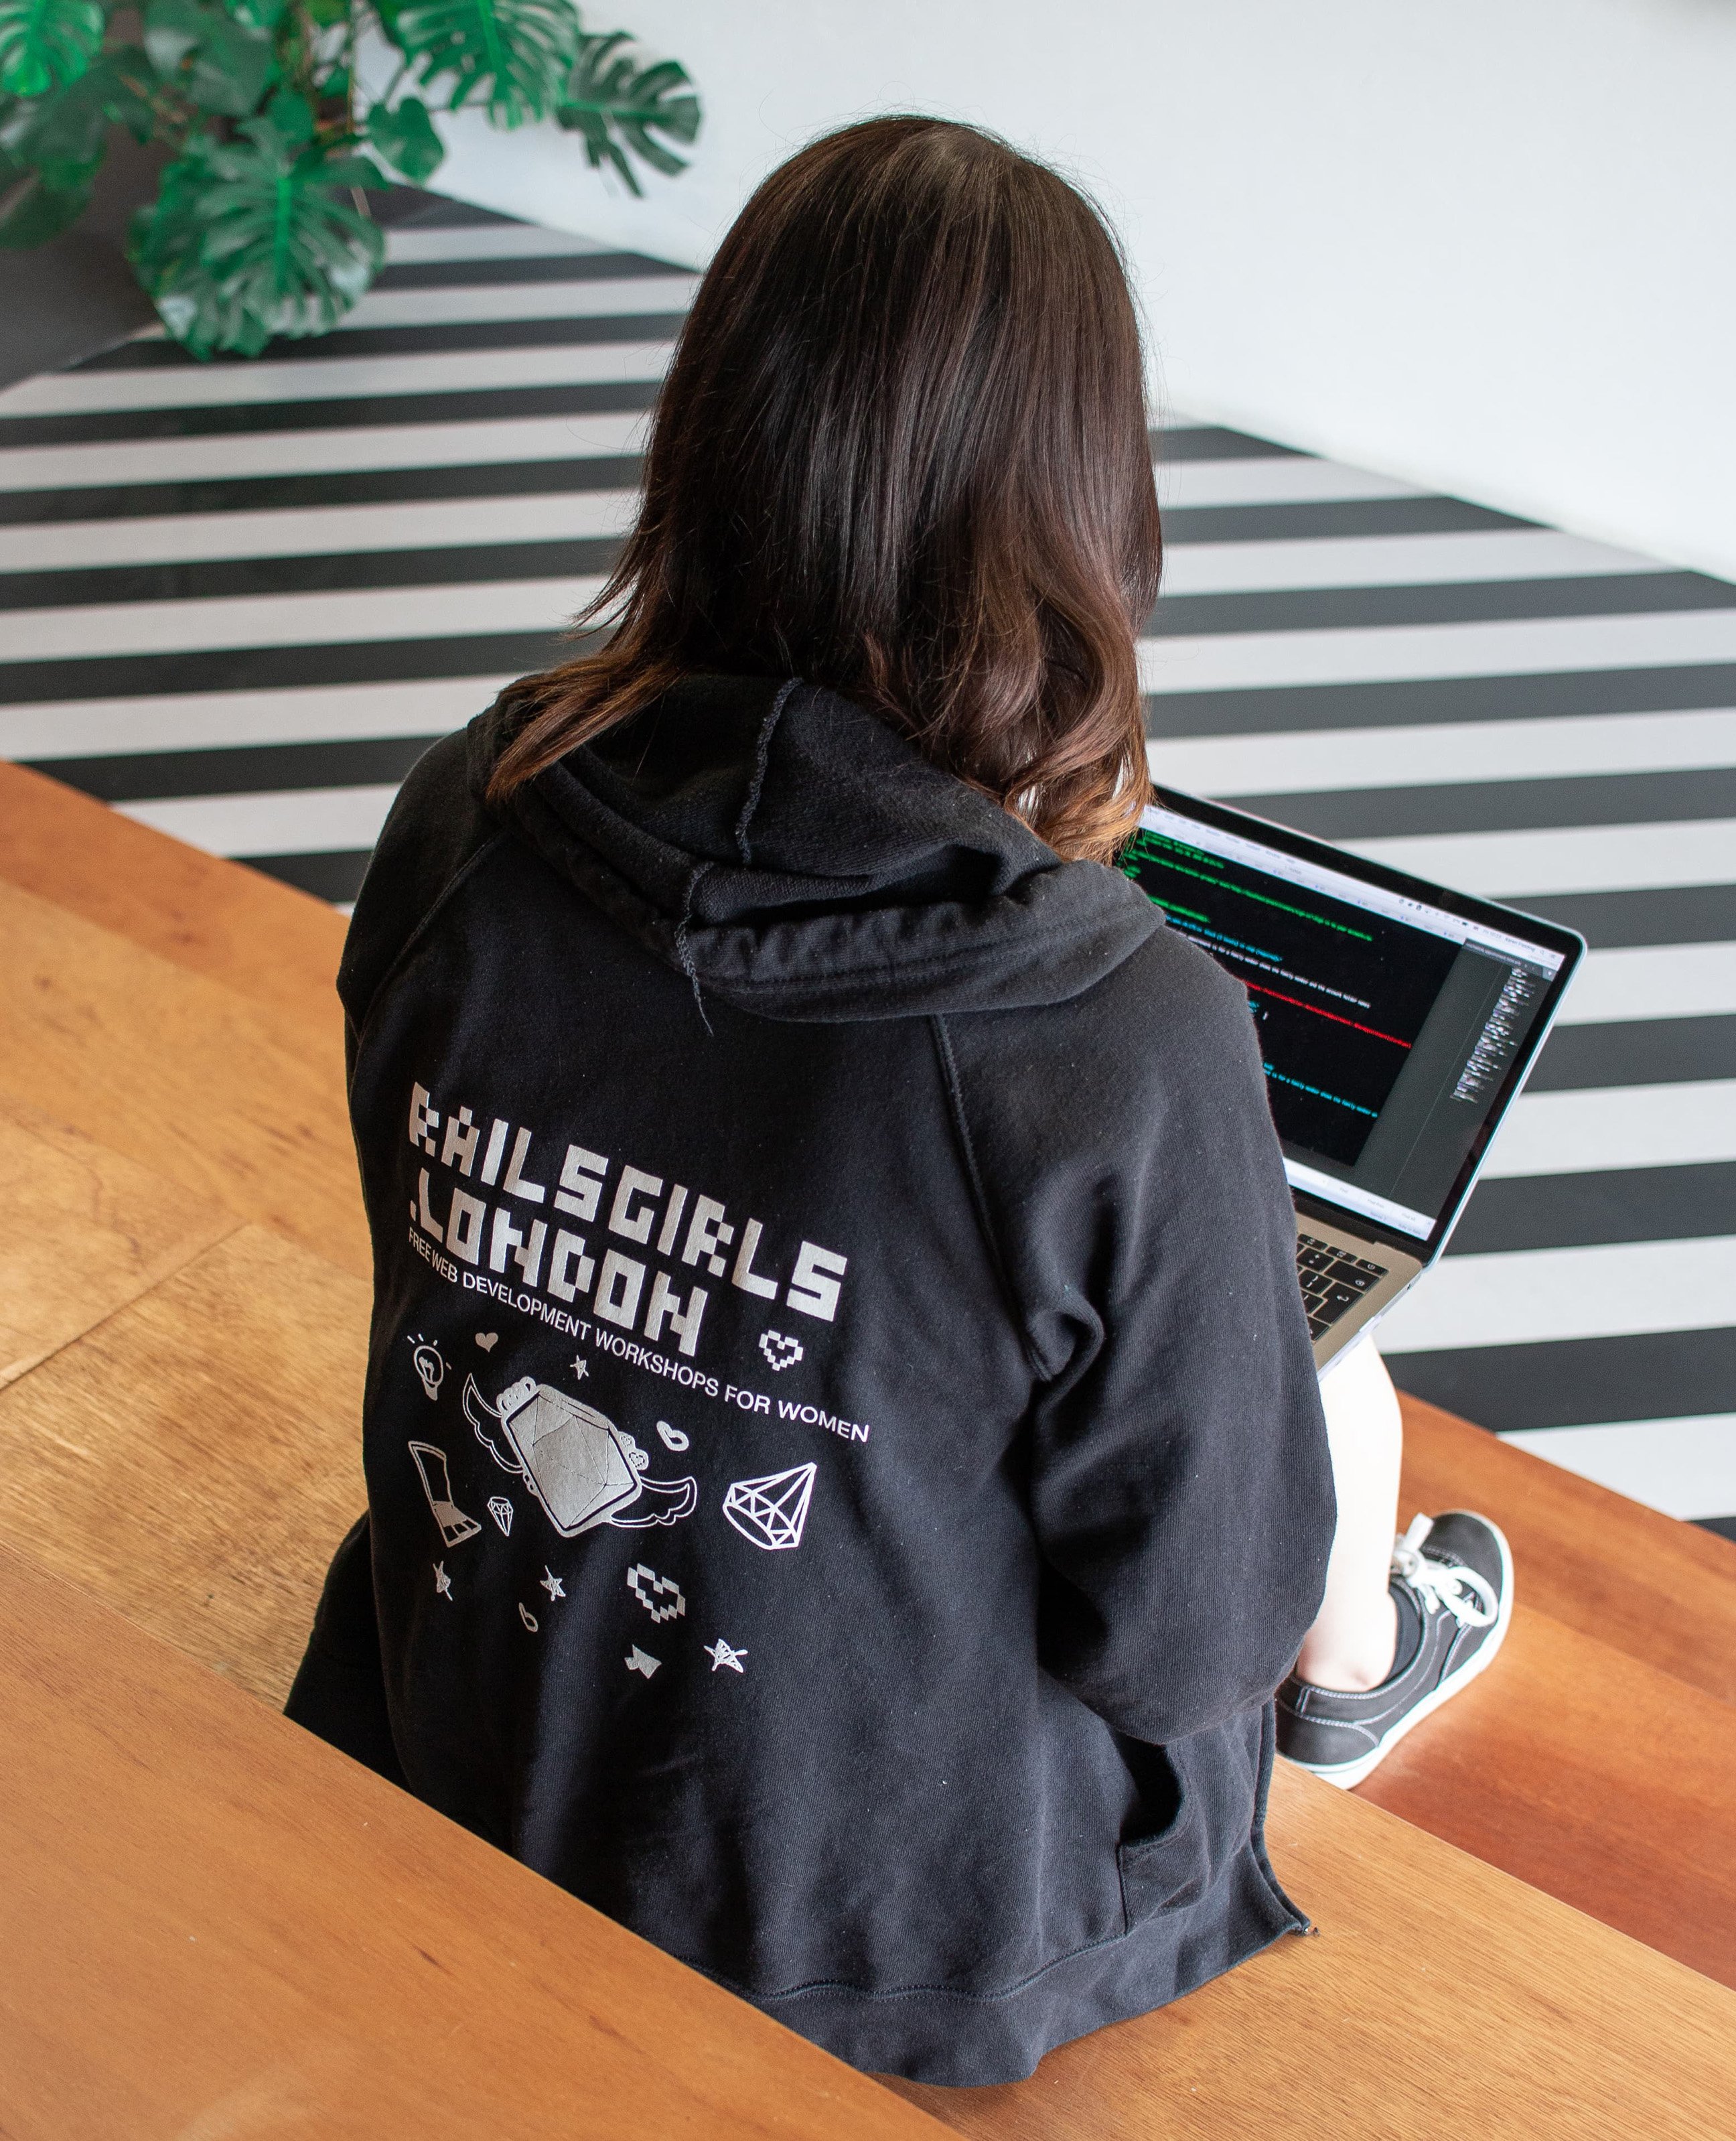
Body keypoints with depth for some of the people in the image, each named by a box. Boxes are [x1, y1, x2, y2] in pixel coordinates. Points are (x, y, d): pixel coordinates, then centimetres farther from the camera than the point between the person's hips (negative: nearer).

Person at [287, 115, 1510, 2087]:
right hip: (907, 1947, -4)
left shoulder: (460, 822, -19)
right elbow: (1191, 1636, -21)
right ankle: (1357, 1676, 60)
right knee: (1338, 1390, 23)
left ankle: (1333, 1664, 59)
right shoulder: (1125, 1039, -35)